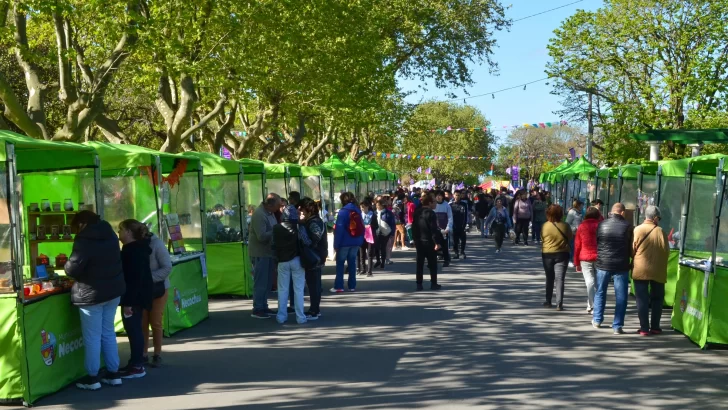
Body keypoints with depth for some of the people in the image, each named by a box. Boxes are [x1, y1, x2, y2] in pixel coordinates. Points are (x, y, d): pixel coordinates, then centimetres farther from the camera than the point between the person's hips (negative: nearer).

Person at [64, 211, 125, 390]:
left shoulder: (84, 239, -17)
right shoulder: (110, 235, 7)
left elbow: (73, 268, -19)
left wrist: (67, 266, 3)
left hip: (92, 294, -7)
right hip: (114, 290, 7)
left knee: (92, 337, 2)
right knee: (108, 332, 15)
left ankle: (92, 377, 9)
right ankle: (113, 373, 18)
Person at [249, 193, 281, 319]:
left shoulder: (270, 212, 8)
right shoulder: (259, 215, -20)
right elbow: (262, 236, -26)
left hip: (269, 252, 9)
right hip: (260, 254, -9)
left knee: (267, 282, 15)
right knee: (260, 283, -2)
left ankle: (264, 307, 24)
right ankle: (257, 310, 7)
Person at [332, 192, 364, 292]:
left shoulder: (343, 212, -11)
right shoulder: (358, 211, 7)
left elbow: (339, 229, -15)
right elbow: (362, 227, 8)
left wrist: (336, 244, -13)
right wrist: (360, 241, 12)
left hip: (345, 242, -5)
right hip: (356, 242, 5)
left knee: (340, 263, 3)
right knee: (352, 263, 13)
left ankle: (338, 286, 0)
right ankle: (352, 286, 14)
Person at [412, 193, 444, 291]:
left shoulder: (417, 212, 8)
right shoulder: (430, 213, -14)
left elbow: (414, 227, 12)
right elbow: (433, 229, -18)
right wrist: (437, 242, -17)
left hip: (419, 241, 6)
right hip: (429, 242, -6)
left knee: (420, 263, 8)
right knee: (432, 263, 4)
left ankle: (419, 284, 8)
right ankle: (434, 284, 6)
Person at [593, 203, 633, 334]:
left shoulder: (602, 225, -2)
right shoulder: (627, 226, -9)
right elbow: (631, 247, -3)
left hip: (603, 264, 3)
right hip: (621, 265, -2)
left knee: (600, 292, 18)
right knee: (621, 296, 5)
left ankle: (597, 320, 28)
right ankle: (617, 326, 5)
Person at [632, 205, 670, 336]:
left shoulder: (637, 230, -7)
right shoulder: (660, 232, -8)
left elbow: (632, 250, -1)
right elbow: (666, 252, -2)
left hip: (640, 270, 0)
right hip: (658, 271, 0)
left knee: (642, 299, 4)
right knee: (657, 298, 14)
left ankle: (644, 328, 2)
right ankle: (655, 327, 17)